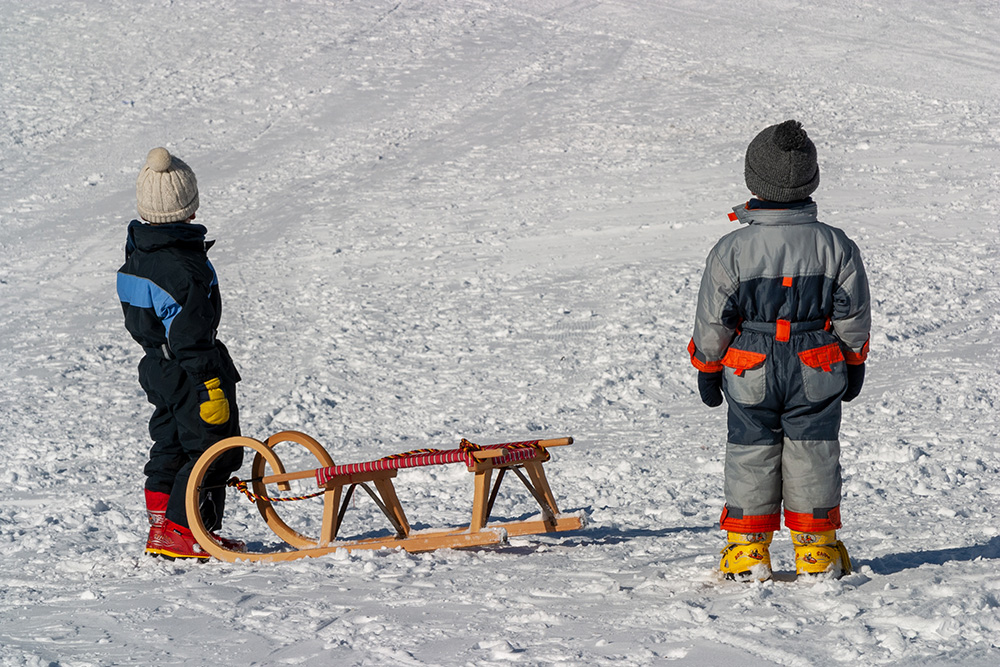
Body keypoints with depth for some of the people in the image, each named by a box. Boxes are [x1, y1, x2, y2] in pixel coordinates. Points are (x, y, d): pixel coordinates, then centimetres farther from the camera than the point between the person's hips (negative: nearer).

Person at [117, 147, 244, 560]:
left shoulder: (135, 256, 5)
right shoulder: (185, 266, -23)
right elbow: (190, 336, -24)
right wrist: (210, 386, -21)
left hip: (156, 369, 9)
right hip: (190, 372, -9)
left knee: (170, 448, 18)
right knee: (214, 450, -2)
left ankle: (161, 528, 21)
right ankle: (181, 532, -3)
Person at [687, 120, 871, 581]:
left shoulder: (732, 250, -13)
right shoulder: (836, 246, -8)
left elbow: (712, 322, -6)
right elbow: (853, 317, 1)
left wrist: (706, 369, 8)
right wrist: (854, 363, 15)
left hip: (750, 375, -1)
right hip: (817, 374, 1)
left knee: (750, 456, 10)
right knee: (813, 455, 9)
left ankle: (748, 551, 12)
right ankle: (816, 550, 14)